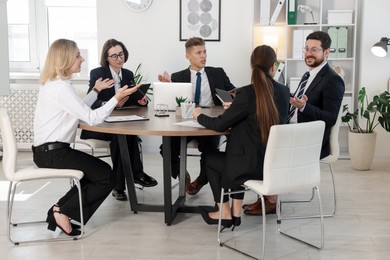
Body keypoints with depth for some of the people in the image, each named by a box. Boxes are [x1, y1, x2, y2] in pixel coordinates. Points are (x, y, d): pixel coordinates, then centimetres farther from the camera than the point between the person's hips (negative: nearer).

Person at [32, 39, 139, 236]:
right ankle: (63, 212, 2)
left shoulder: (53, 83, 13)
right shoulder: (61, 87, -19)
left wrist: (96, 91, 21)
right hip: (53, 152, -10)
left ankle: (59, 212, 12)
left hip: (50, 150, 10)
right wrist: (117, 98, -18)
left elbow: (79, 110, 19)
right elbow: (92, 118, -21)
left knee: (96, 175, 18)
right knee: (106, 177, -2)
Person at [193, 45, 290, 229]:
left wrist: (199, 116, 8)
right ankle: (236, 212, 29)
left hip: (253, 167, -6)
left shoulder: (247, 93, -19)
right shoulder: (284, 92, 0)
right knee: (238, 156, 33)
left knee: (210, 159, 20)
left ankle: (225, 213, 26)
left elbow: (220, 125, -11)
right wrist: (236, 108, 24)